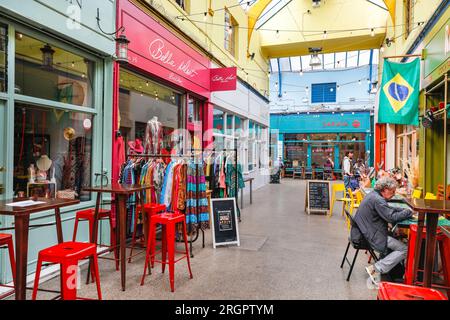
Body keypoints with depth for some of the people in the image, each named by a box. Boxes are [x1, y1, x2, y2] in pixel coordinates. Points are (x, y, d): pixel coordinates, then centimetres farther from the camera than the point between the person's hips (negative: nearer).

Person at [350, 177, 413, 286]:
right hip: (372, 236, -10)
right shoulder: (377, 200, -20)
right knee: (404, 250, -6)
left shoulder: (373, 195, 12)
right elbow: (392, 217, -20)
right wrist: (408, 212, -6)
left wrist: (404, 210, 8)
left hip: (365, 232, 11)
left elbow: (389, 209, 22)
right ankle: (376, 269, -8)